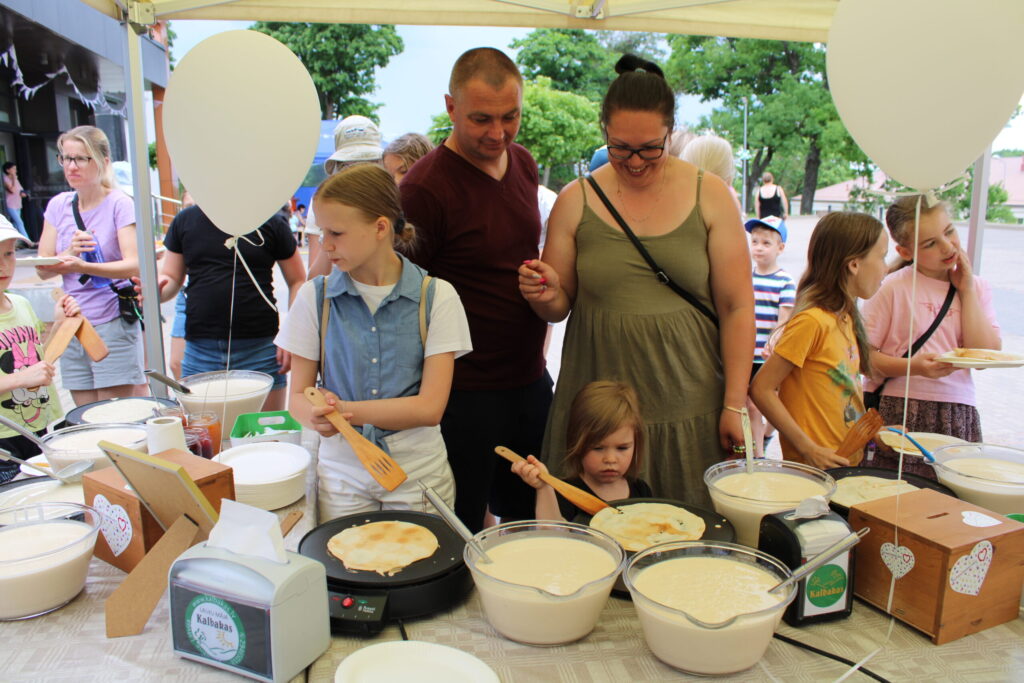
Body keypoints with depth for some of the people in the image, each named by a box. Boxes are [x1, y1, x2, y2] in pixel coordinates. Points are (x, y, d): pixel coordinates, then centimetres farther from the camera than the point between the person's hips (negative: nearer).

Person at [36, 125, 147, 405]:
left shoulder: (119, 204, -6)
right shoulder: (58, 205, 9)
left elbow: (134, 265, -16)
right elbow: (43, 269, 7)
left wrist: (83, 266, -31)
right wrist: (69, 253, -14)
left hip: (113, 324, -5)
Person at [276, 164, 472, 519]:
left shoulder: (436, 296, -7)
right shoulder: (315, 297, -1)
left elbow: (430, 407, -12)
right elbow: (298, 396, 1)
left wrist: (343, 409, -19)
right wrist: (319, 415, -22)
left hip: (419, 477, -1)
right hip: (342, 475, 1)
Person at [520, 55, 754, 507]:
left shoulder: (709, 196, 1)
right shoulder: (576, 200, 2)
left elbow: (737, 307, 1)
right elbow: (558, 307, 8)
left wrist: (735, 404, -2)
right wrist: (545, 295, -15)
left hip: (688, 408, 0)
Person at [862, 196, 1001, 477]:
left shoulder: (976, 288, 9)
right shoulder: (893, 288, -7)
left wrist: (967, 290, -1)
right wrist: (913, 367, -22)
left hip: (957, 412, 4)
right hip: (898, 411, -4)